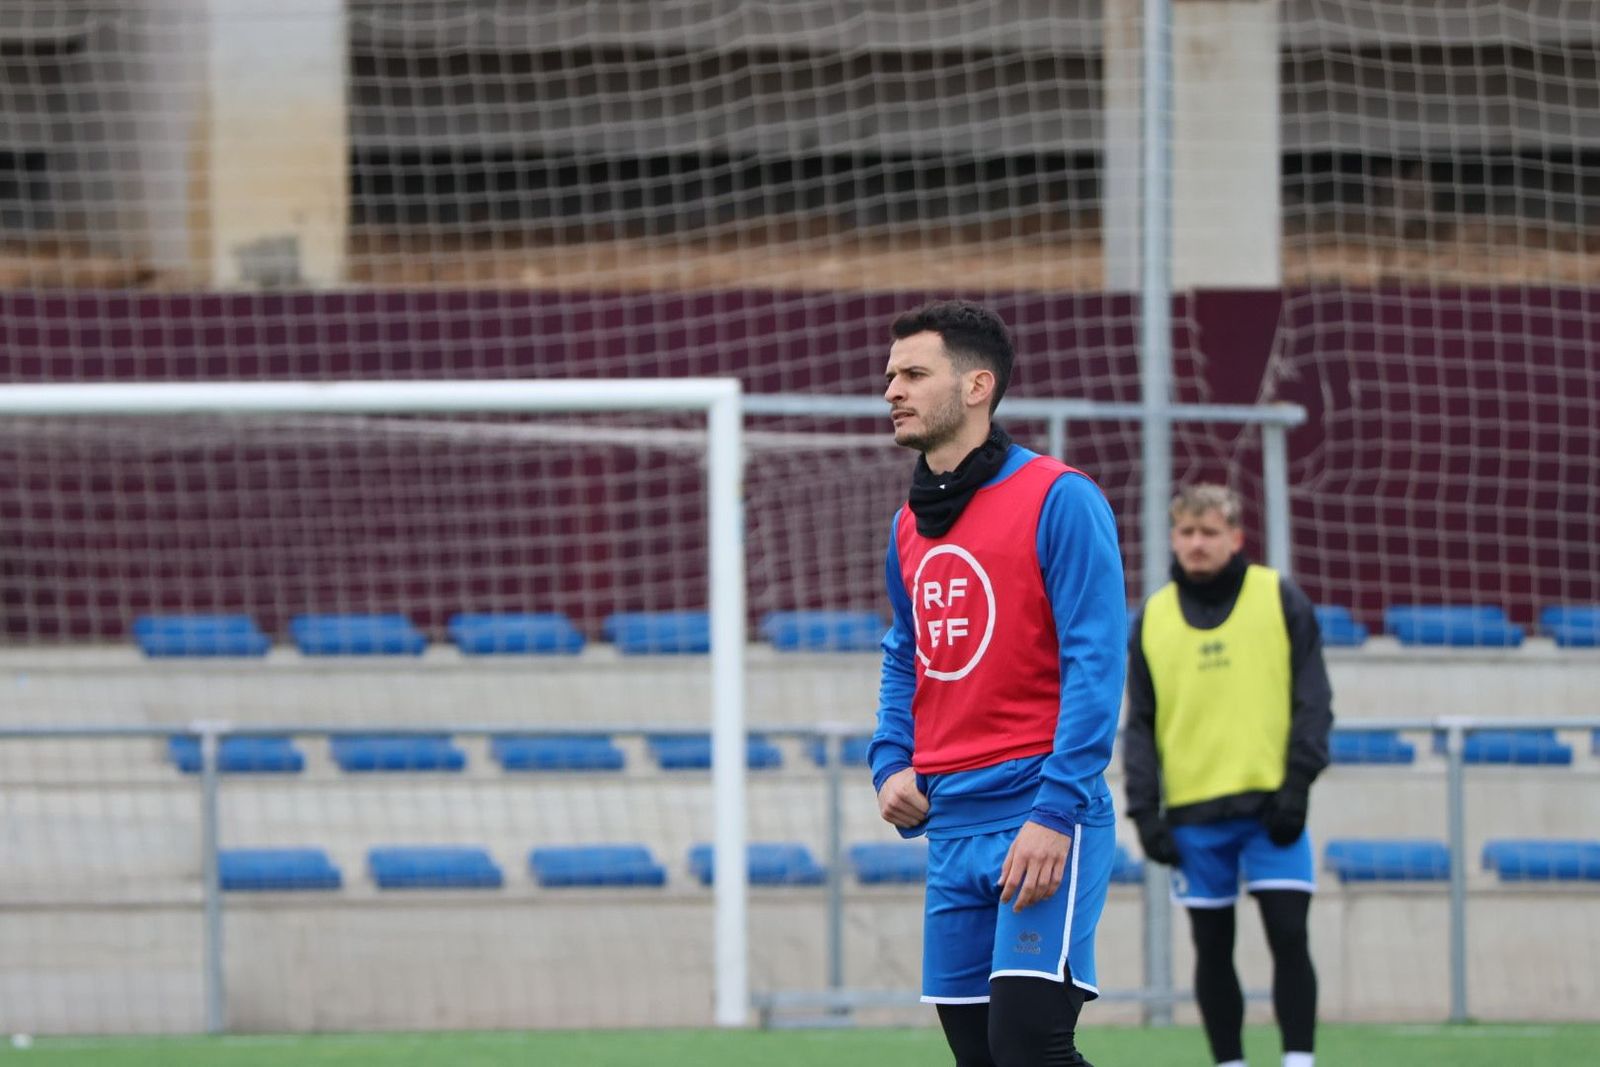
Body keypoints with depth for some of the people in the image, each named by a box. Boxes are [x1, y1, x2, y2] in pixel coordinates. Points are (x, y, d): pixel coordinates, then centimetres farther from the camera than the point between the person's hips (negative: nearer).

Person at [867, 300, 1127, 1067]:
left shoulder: (1058, 501, -8)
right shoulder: (911, 526, 15)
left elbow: (1095, 665, -13)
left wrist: (1056, 813, -19)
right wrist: (891, 764, 9)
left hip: (1040, 818, -7)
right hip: (951, 827, 7)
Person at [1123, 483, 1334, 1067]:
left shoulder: (1280, 599, 2)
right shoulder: (1153, 618, 9)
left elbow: (1313, 701, 1)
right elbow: (1140, 723, 9)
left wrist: (1297, 784, -10)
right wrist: (1145, 810, -1)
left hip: (1270, 804, -2)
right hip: (1192, 812, 2)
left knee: (1289, 936, -10)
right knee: (1212, 948, 4)